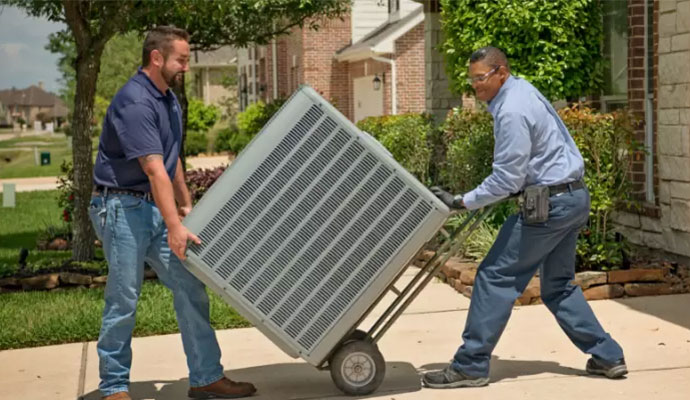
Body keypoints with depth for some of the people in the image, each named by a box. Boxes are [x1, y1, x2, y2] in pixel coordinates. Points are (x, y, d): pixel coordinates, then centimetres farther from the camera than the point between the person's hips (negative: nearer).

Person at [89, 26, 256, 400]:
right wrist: (174, 227, -27)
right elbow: (154, 170, -25)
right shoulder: (134, 103, -20)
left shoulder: (169, 100, 12)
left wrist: (186, 205, 25)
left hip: (155, 207, 9)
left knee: (190, 289, 5)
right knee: (123, 299, -2)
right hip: (122, 207, -9)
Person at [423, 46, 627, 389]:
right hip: (574, 197, 10)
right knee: (558, 285, 17)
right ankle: (607, 356, 18)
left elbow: (506, 180, -20)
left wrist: (461, 202, -15)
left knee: (495, 277, -6)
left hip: (551, 203, -10)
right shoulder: (521, 88, 12)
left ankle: (470, 366, -3)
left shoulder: (512, 113, -19)